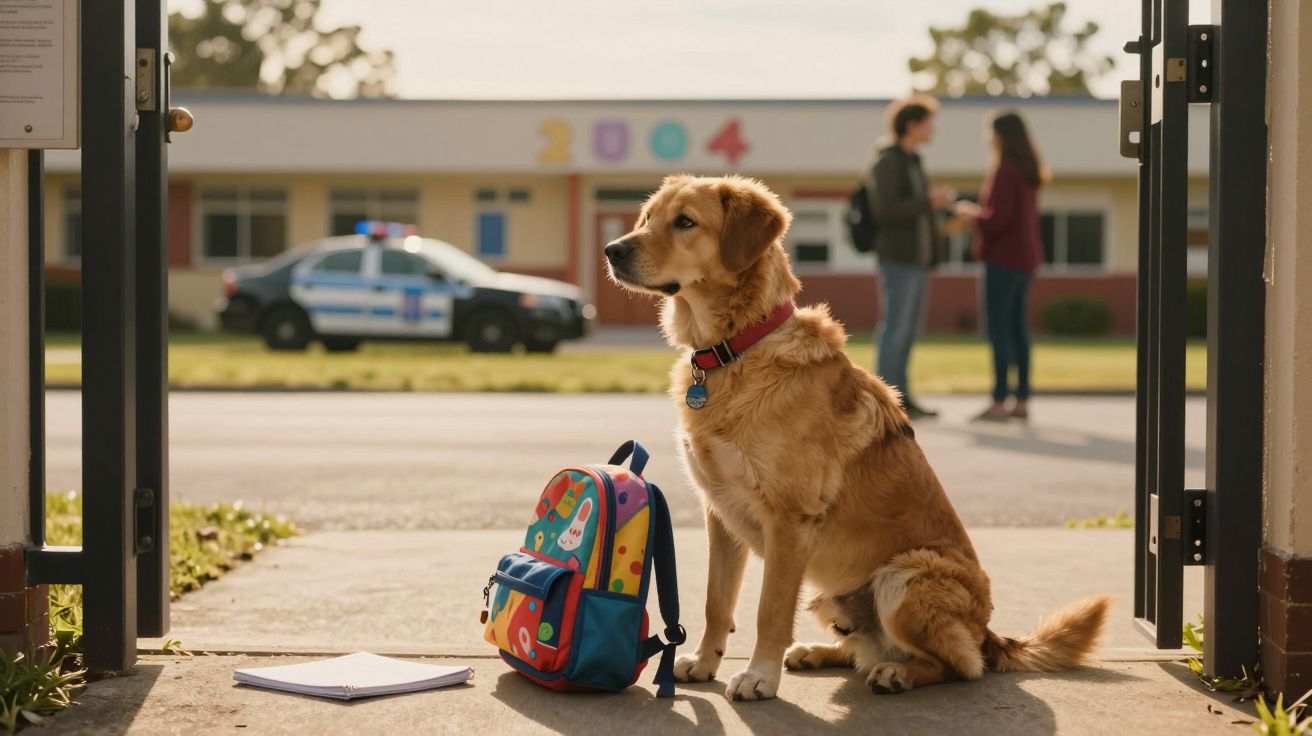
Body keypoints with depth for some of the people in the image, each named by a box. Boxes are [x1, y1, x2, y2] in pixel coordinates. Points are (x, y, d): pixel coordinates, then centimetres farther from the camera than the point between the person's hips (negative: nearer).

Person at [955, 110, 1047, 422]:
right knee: (1017, 329, 11)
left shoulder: (1005, 170, -15)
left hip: (1004, 258, -9)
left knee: (998, 329, -6)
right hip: (1025, 257, 9)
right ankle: (1022, 401, 12)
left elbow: (997, 219, -20)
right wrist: (978, 213, 16)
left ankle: (999, 402, -7)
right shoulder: (1027, 171, 12)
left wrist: (969, 212, -2)